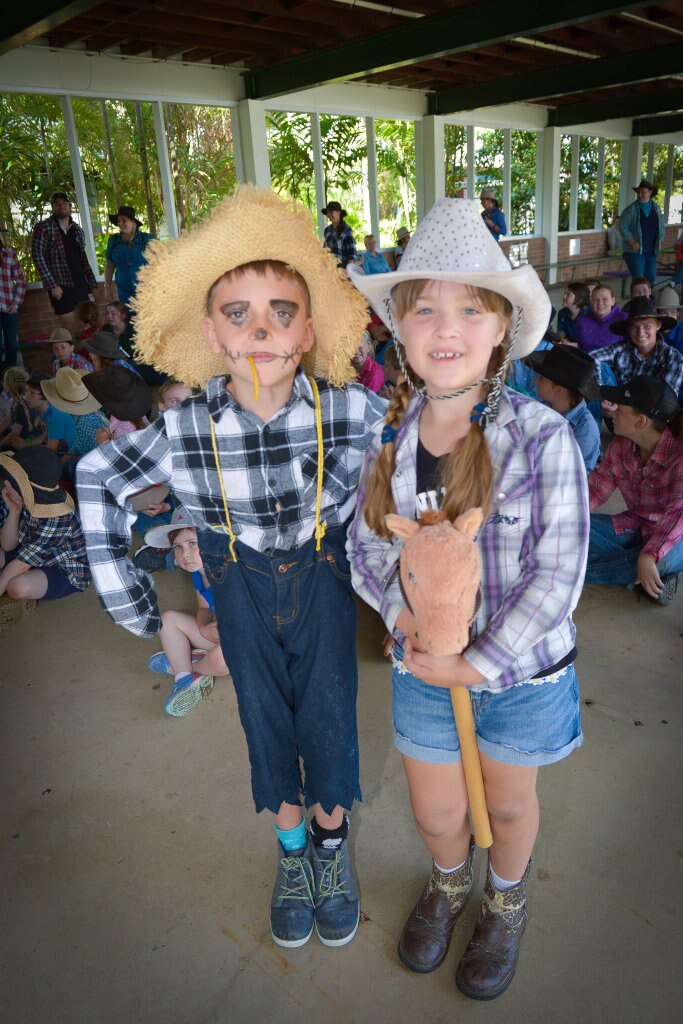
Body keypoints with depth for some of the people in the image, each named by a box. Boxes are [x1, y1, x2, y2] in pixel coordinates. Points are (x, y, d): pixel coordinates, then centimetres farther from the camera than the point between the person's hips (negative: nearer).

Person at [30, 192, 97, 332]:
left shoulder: (77, 229, 15)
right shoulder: (43, 228, 0)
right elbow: (37, 257, -6)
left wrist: (91, 283, 8)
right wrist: (52, 285, -13)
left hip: (82, 285, 5)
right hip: (61, 287, -5)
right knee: (70, 328, -6)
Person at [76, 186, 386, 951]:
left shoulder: (353, 411, -24)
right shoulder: (183, 430, -22)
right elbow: (97, 479, -5)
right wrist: (123, 592, -5)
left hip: (323, 572, 0)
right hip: (240, 586, 1)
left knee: (329, 711, 11)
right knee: (263, 715, 16)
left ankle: (332, 839, 41)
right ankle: (290, 844, 44)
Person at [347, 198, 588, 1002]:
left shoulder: (541, 436, -21)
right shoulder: (389, 434, -9)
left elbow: (558, 574, -19)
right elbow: (365, 543, 1)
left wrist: (480, 666, -21)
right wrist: (401, 610, -17)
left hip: (523, 667, -2)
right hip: (423, 666, 3)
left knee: (508, 803, 23)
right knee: (434, 812, 22)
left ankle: (505, 903, 58)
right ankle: (448, 882, 59)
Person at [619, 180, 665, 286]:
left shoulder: (656, 209, 9)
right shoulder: (631, 209, -6)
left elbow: (662, 226, 16)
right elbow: (623, 227, -9)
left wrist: (660, 241, 4)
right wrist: (632, 242, -17)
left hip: (651, 251, 5)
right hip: (635, 250, -5)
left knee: (651, 278, 7)